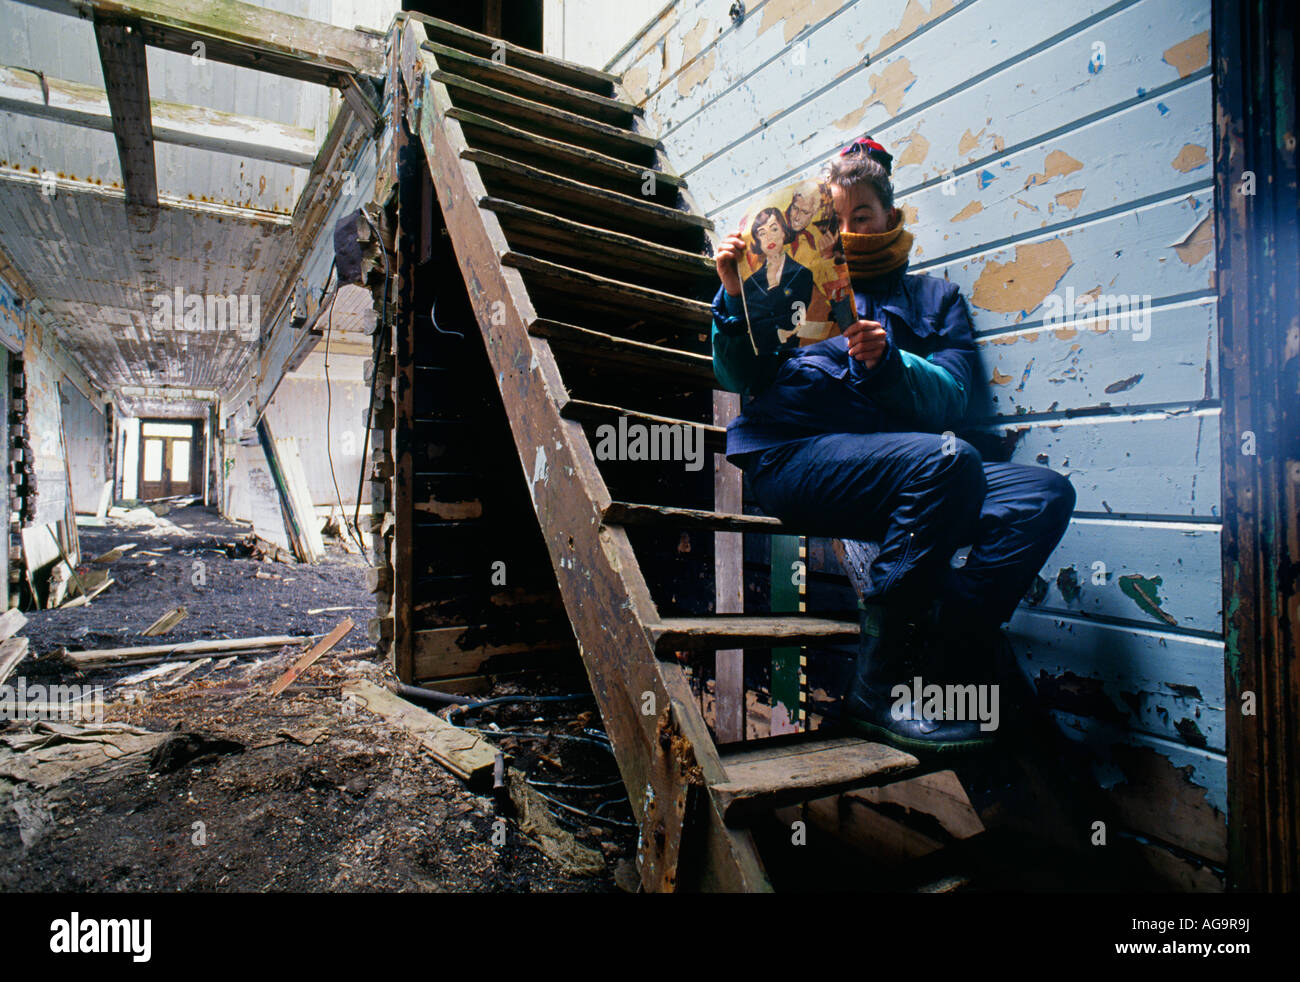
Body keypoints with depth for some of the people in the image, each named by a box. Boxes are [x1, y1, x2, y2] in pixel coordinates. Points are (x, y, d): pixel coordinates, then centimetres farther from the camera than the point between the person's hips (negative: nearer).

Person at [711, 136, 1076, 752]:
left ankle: (940, 672, -19)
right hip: (791, 453, -3)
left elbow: (952, 400, 7)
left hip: (910, 477, 4)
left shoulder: (934, 297, 25)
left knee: (1044, 493, -18)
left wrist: (888, 361, -12)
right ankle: (878, 691, -22)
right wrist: (736, 297, -8)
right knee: (948, 459, -31)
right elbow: (739, 377, 8)